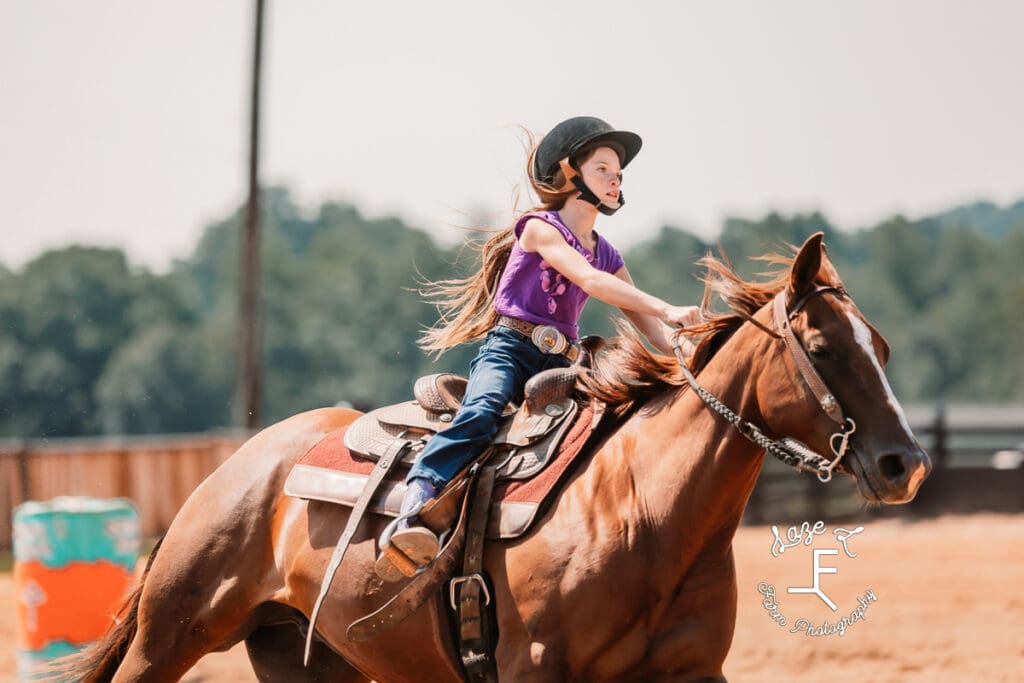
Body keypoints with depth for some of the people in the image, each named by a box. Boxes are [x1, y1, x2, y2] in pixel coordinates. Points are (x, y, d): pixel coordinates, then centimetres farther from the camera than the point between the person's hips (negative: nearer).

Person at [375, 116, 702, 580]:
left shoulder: (606, 255, 21)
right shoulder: (540, 228, 1)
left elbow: (649, 328, 18)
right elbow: (588, 279, -16)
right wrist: (666, 310, -23)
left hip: (558, 366, 8)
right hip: (509, 349, -8)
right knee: (480, 413, -35)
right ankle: (412, 514, -52)